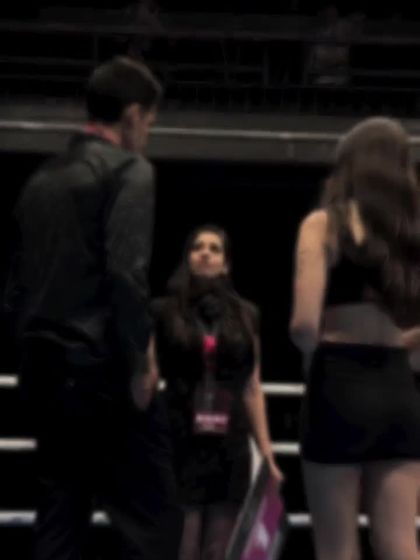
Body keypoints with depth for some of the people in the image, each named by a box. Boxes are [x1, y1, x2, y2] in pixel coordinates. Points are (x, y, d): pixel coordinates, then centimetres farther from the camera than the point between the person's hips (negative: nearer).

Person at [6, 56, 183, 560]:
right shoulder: (130, 171, -4)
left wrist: (33, 350, 19)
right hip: (101, 369, -7)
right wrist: (138, 363, -12)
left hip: (46, 371, 8)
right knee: (152, 519, -3)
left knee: (58, 519, 11)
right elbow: (127, 274, -16)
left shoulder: (41, 179, 16)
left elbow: (17, 282, 16)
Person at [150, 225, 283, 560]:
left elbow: (252, 388, 11)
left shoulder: (246, 315, 11)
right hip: (180, 445, -3)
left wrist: (266, 451, 9)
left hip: (230, 448, 3)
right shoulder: (163, 312, 3)